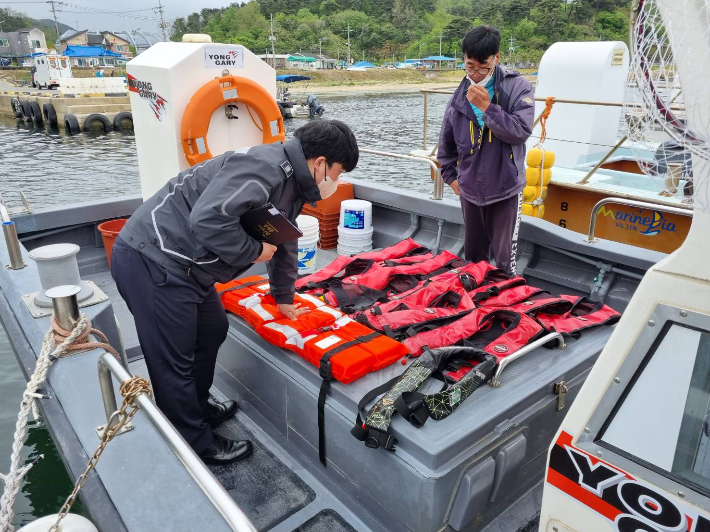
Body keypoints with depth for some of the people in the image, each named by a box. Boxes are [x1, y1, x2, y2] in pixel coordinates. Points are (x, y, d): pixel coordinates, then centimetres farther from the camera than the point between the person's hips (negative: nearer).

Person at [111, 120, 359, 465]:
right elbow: (208, 219, -32)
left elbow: (285, 243, 24)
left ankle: (199, 409, 43)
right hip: (152, 261, -10)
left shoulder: (291, 183, 12)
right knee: (174, 362, 2)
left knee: (212, 331, 23)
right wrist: (254, 251, -16)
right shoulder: (265, 166, -21)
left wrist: (284, 298, 31)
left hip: (181, 264, 10)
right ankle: (195, 445, 20)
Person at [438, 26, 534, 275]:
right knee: (473, 256, 18)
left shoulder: (518, 88, -7)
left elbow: (521, 131, -19)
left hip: (505, 189, -4)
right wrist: (451, 176, 13)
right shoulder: (460, 96, 4)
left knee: (504, 261, 0)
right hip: (470, 190, 4)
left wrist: (487, 108, -21)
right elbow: (446, 143, 15)